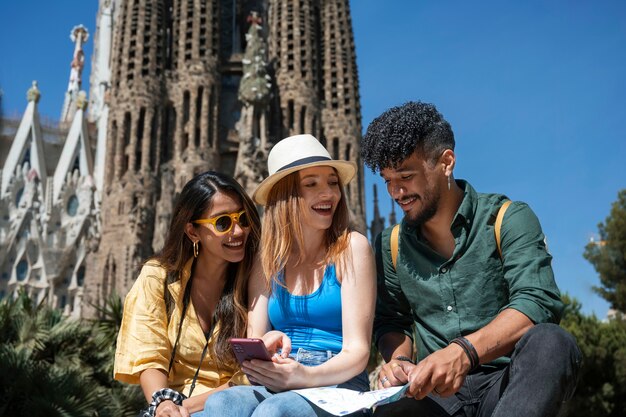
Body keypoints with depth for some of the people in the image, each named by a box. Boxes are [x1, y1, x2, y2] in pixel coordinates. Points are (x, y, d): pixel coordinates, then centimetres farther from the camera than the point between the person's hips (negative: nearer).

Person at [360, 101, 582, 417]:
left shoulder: (508, 220, -1)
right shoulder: (391, 245, 12)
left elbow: (537, 303, -15)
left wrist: (464, 351, -31)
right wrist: (398, 360, -6)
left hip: (506, 383, 0)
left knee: (550, 342, -34)